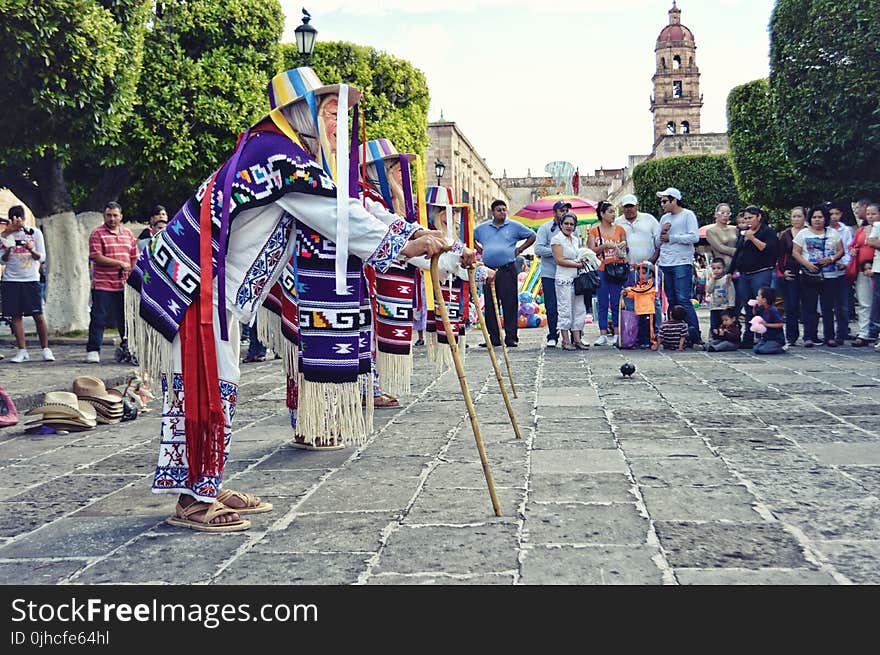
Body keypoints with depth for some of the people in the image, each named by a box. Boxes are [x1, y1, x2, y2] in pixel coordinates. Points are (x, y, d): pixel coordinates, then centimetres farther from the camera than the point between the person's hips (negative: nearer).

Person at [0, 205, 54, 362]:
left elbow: (41, 258, 2)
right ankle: (22, 351, 7)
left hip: (31, 279, -2)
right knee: (16, 316, 1)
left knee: (38, 315, -5)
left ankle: (46, 349, 4)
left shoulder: (35, 233, 3)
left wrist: (32, 250, -18)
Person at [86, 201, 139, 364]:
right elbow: (97, 258, -12)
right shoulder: (97, 234, -3)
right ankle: (93, 351, 4)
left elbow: (134, 258, 17)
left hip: (124, 285, 5)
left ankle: (126, 348, 23)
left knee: (125, 318, 11)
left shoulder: (128, 234, 13)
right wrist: (120, 263, -15)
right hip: (102, 285, -4)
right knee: (99, 318, -3)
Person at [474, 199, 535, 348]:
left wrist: (519, 249, 4)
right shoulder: (483, 228, 14)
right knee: (490, 306, 3)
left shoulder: (514, 226, 7)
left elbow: (532, 236, 12)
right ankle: (493, 337, 9)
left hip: (507, 270, -3)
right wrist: (479, 249, 13)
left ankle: (511, 338, -3)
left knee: (510, 305, -6)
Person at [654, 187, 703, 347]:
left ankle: (695, 337, -11)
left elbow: (694, 237, -11)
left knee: (684, 299, -13)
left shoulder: (688, 215, 0)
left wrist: (671, 238, -7)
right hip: (665, 265, 7)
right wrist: (662, 233, 0)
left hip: (682, 263, -7)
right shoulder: (664, 218, 19)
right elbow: (658, 243, 21)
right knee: (672, 301, 6)